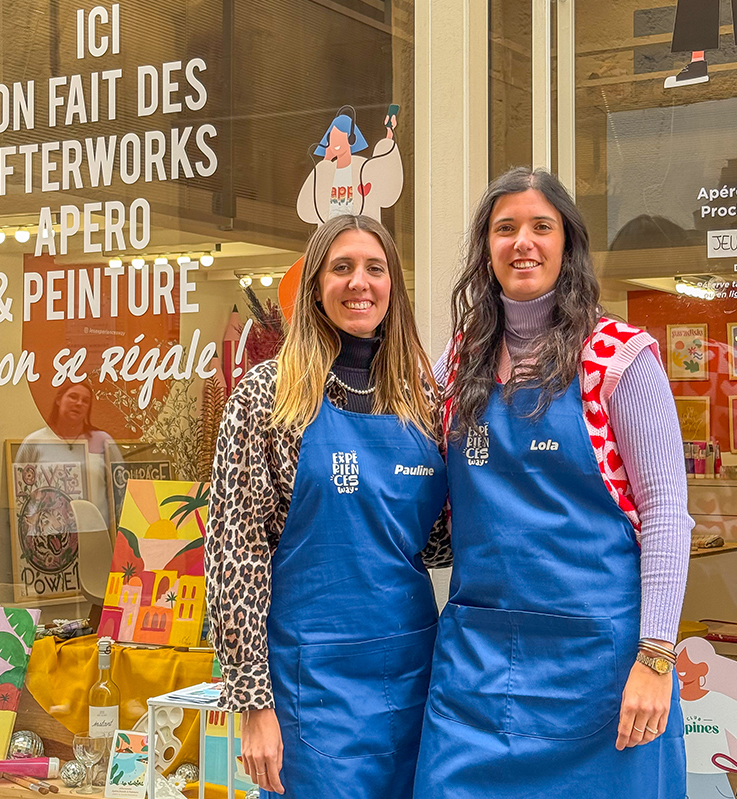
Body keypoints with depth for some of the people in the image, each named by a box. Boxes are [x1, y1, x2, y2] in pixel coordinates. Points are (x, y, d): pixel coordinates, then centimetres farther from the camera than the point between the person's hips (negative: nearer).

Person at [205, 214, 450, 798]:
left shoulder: (422, 396, 6)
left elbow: (435, 542, 12)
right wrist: (253, 699, -11)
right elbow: (235, 550, -8)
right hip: (315, 670, -4)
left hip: (413, 661, 4)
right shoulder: (268, 393, -6)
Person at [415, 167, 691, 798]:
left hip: (592, 646, -4)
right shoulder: (465, 356, 9)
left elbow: (666, 509, -8)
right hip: (476, 645, 4)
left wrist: (655, 654, -14)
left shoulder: (617, 355, -6)